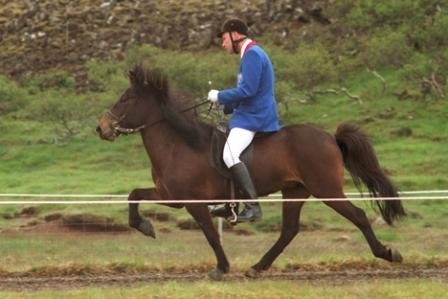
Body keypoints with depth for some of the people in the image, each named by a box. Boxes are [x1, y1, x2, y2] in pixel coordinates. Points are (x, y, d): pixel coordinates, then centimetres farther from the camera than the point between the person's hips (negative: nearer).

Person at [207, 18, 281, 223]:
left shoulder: (252, 55, -14)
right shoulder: (251, 54, 19)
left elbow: (247, 90, -22)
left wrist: (220, 96, -10)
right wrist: (225, 105, 16)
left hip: (254, 118, -11)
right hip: (249, 115, 11)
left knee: (230, 154, -26)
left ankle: (253, 206, -30)